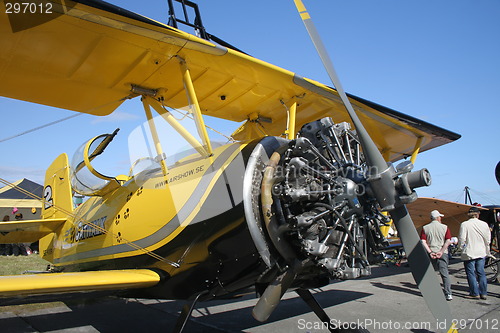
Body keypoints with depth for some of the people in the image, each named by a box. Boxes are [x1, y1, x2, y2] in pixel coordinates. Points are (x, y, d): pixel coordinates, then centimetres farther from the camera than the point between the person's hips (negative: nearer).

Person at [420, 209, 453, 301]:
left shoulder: (425, 228, 2)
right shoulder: (444, 227, 1)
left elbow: (423, 242, -6)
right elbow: (448, 241, -8)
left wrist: (430, 252, -8)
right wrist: (441, 251, -11)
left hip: (431, 253, 1)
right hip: (442, 253, -1)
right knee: (445, 273, 1)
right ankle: (448, 294, -3)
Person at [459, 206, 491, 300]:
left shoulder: (464, 224, -13)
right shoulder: (484, 224, -2)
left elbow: (461, 239, -12)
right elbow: (488, 240, 5)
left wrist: (461, 247, 8)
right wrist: (487, 251, 18)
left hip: (469, 253, -4)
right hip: (481, 253, 4)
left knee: (471, 273, 4)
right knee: (481, 273, 13)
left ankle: (475, 293, 8)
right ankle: (483, 293, 17)